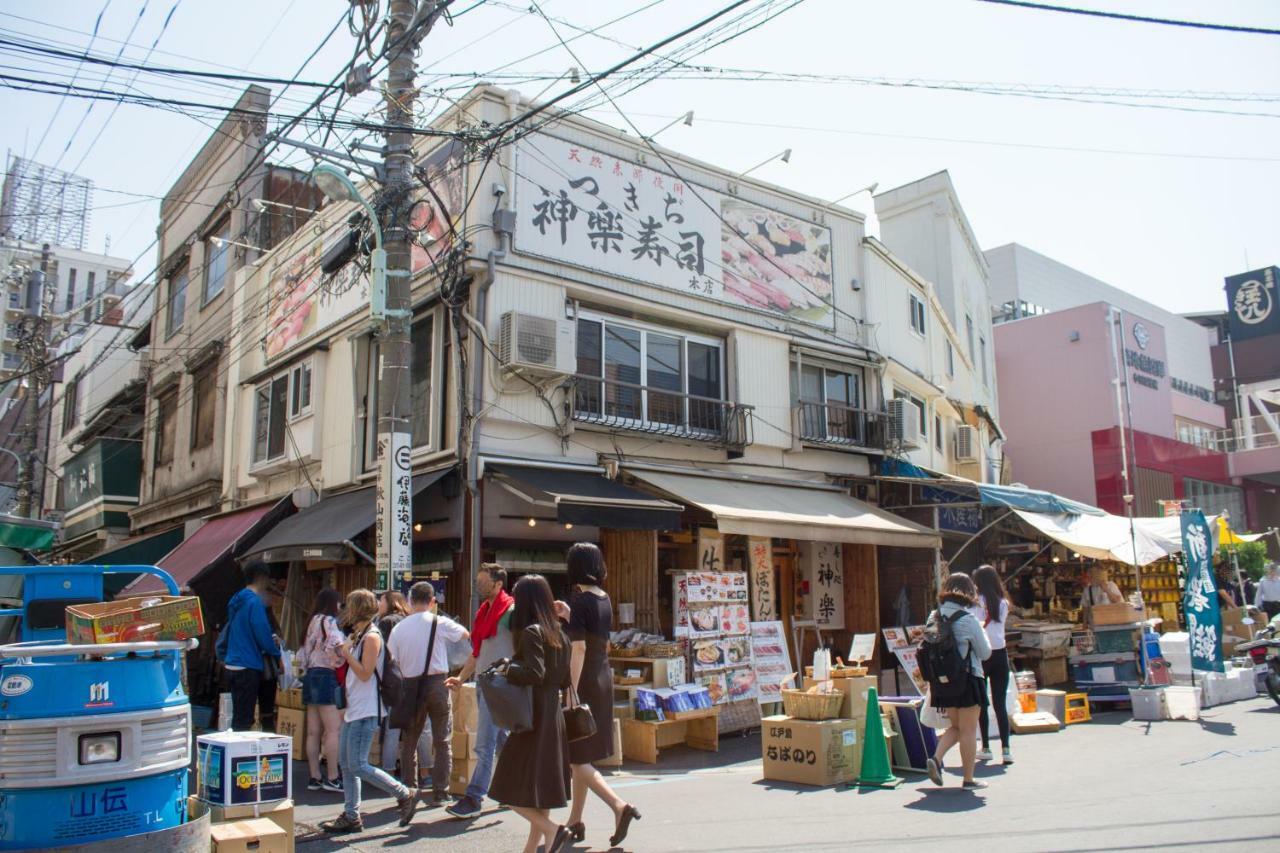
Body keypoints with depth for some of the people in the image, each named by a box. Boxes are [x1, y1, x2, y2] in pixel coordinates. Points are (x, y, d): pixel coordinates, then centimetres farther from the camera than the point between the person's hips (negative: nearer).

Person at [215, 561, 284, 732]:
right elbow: (263, 635, -17)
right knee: (243, 721, -5)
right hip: (249, 668, -9)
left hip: (233, 665, 9)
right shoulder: (255, 602, -16)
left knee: (239, 719, 15)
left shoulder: (237, 601, 12)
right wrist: (277, 656, -2)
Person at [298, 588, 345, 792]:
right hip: (326, 676, -9)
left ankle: (315, 777, 11)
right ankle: (333, 778, -10)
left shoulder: (312, 622, 19)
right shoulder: (328, 621, -7)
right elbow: (336, 647, -22)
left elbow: (302, 656, 20)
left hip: (310, 676, 9)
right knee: (334, 730, -9)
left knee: (313, 732, 8)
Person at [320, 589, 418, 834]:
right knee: (347, 765, 10)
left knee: (358, 765, -10)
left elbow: (365, 673, -19)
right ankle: (351, 816, 16)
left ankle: (405, 795, -2)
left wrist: (346, 653, -14)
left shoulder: (371, 636, -13)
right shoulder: (356, 635, 16)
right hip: (354, 709, 10)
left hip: (365, 711, -10)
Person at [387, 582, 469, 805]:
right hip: (437, 683, -2)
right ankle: (440, 792, 9)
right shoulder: (439, 623, -6)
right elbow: (465, 634, 11)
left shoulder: (398, 628, 0)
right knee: (441, 741, 8)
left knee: (408, 742, 15)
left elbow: (393, 660, -1)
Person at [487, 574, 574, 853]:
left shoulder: (531, 632, -14)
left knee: (511, 789, 0)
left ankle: (552, 829, -11)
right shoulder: (558, 633, 9)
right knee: (540, 787, 15)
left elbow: (534, 673, -25)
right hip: (554, 715, 8)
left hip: (533, 717, -8)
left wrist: (508, 668, -11)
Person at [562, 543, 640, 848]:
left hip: (585, 682, -8)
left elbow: (578, 649, -22)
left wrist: (571, 693, -21)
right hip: (604, 678, 8)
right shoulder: (604, 599, 7)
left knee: (577, 757, -1)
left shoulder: (579, 599, -16)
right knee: (581, 756, 17)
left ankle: (619, 806, -12)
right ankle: (575, 821, 25)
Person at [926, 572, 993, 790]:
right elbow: (985, 653, -5)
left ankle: (936, 759, -1)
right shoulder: (968, 620, -14)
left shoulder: (934, 617, 2)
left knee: (955, 726, 18)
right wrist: (981, 633, 12)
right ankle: (969, 778, 12)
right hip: (967, 680, -5)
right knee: (968, 731, 5)